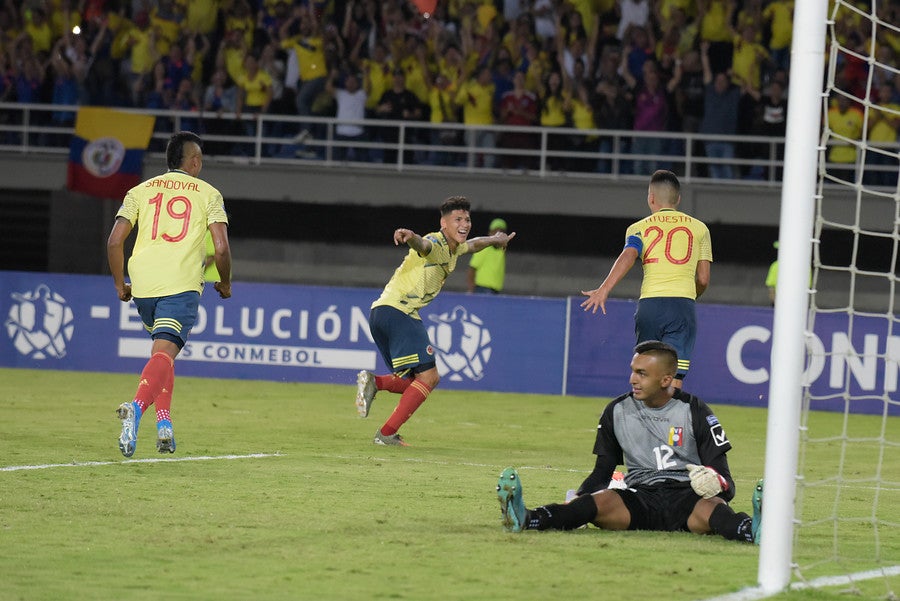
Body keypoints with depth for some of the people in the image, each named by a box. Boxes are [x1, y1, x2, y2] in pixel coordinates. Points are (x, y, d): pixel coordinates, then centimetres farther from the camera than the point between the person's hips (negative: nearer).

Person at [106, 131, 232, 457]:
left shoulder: (141, 191, 15)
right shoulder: (208, 194, 8)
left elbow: (114, 241, 8)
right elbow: (221, 247, 0)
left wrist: (120, 284, 19)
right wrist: (225, 283, 17)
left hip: (142, 285, 4)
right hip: (181, 285, -4)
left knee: (163, 349, 23)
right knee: (164, 353, -13)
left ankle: (164, 423, 14)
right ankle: (137, 407, -40)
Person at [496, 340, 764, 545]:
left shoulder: (695, 412, 4)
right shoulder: (617, 412, 14)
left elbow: (723, 476, 2)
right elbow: (602, 473, 18)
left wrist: (716, 482, -24)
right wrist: (576, 504, -3)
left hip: (686, 497, -1)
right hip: (639, 499, 2)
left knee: (711, 507, -38)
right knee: (602, 500, -31)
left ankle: (753, 531, -70)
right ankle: (525, 519, -55)